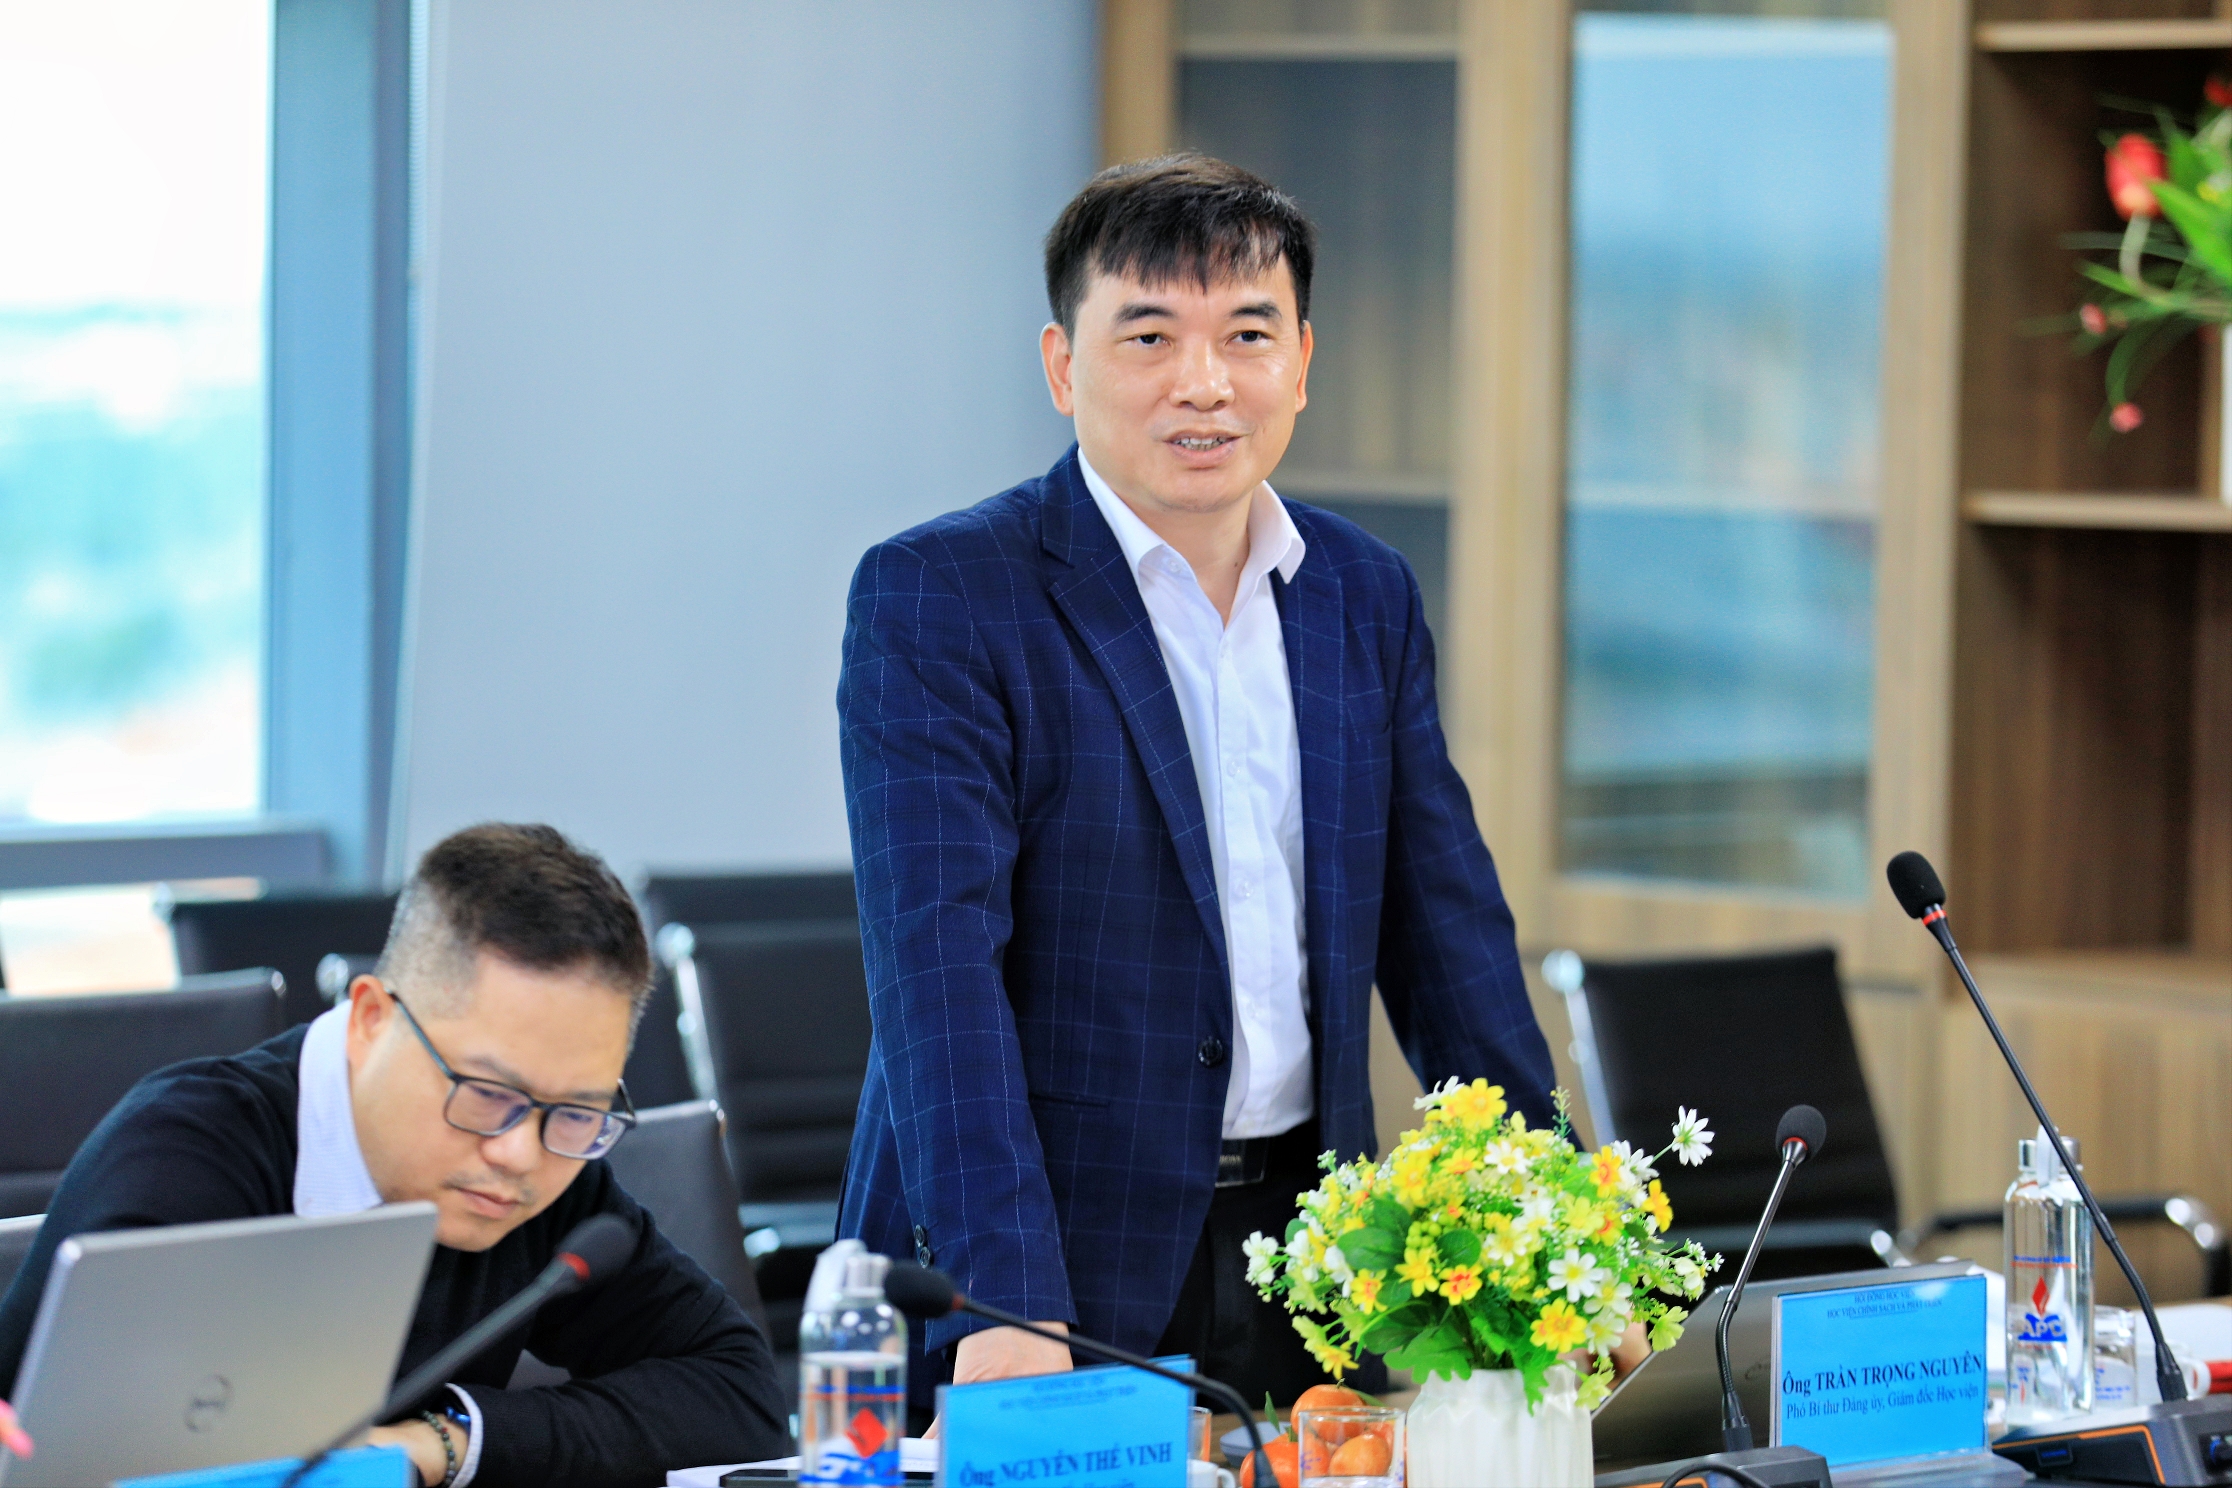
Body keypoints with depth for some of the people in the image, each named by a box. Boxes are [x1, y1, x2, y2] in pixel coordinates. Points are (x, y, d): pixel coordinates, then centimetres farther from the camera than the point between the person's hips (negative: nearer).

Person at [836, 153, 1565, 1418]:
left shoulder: (1368, 595, 11)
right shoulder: (935, 599, -7)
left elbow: (1447, 932, 13)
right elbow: (938, 967, -16)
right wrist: (1009, 1305, -27)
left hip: (1303, 1265, 5)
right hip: (1060, 1268, -5)